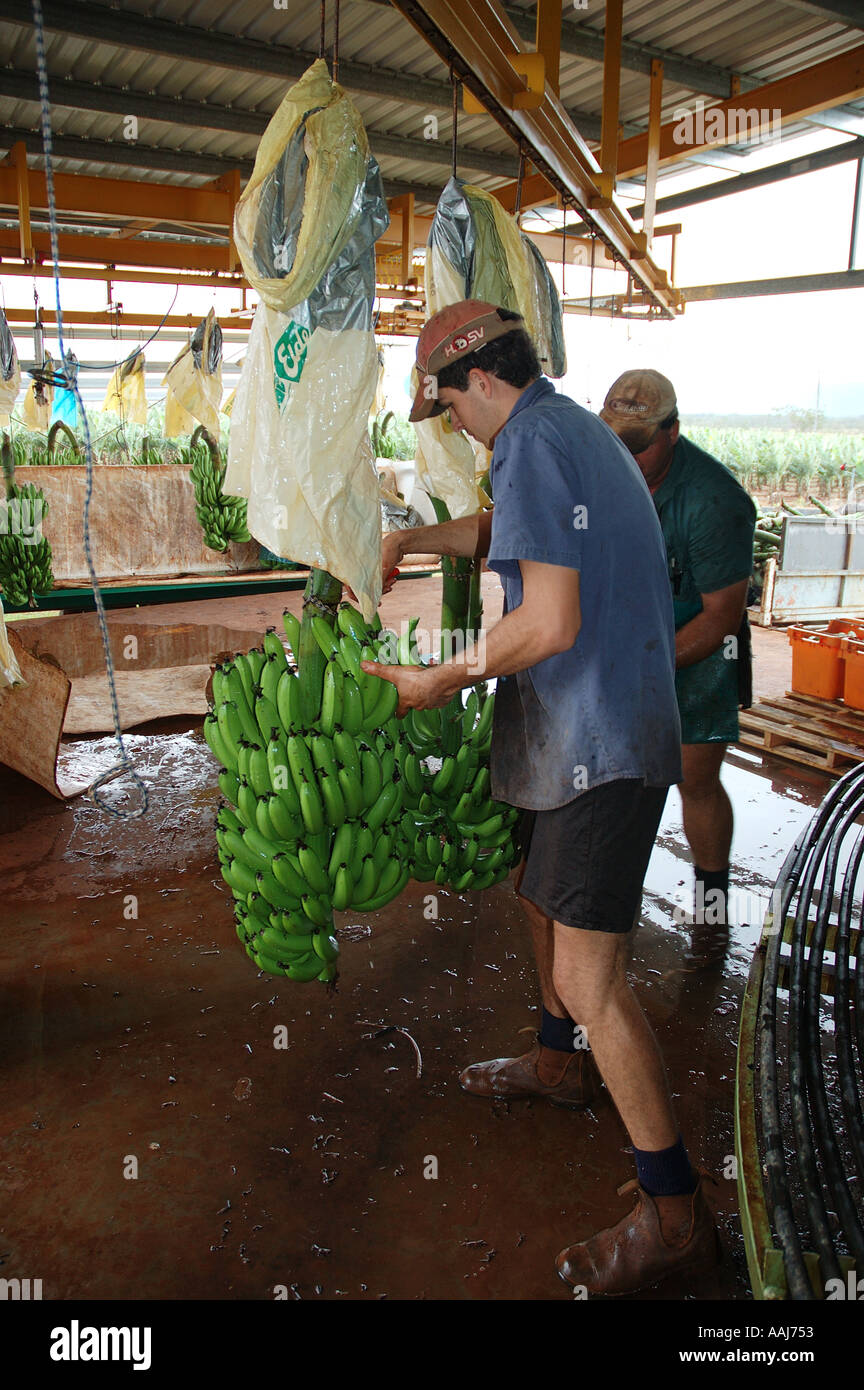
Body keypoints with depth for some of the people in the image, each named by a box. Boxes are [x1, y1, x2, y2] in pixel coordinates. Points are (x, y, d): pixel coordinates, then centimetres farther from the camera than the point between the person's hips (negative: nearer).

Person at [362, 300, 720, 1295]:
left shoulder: (536, 442, -17)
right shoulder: (580, 430, 15)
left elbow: (549, 623, -24)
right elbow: (502, 528, 34)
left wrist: (443, 681, -12)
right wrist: (406, 540, 29)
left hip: (599, 743, -11)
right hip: (587, 733, 11)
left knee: (589, 977, -7)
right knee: (540, 896, 26)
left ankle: (674, 1213, 7)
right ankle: (561, 1064, 48)